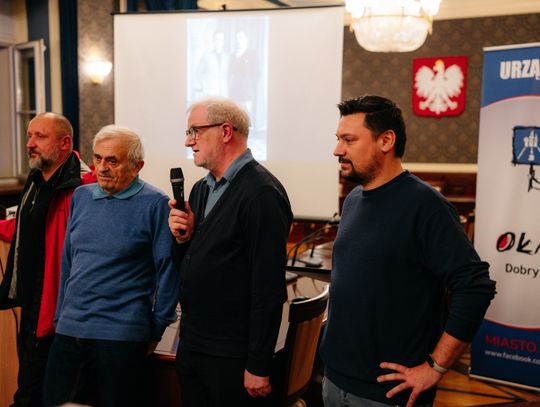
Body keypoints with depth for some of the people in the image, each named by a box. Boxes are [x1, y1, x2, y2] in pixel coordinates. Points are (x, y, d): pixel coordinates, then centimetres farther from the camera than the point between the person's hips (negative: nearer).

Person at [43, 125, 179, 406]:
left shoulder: (155, 204, -9)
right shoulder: (81, 196, 9)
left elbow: (167, 270, -8)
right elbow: (67, 264, 15)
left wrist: (156, 330, -4)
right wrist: (60, 317, 15)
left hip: (121, 336, -5)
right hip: (69, 331, 5)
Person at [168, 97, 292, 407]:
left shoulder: (261, 193, -17)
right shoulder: (202, 189, 10)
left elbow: (269, 288, -20)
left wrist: (258, 367, -18)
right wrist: (182, 238, -4)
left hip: (231, 358, -8)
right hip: (190, 346, 8)